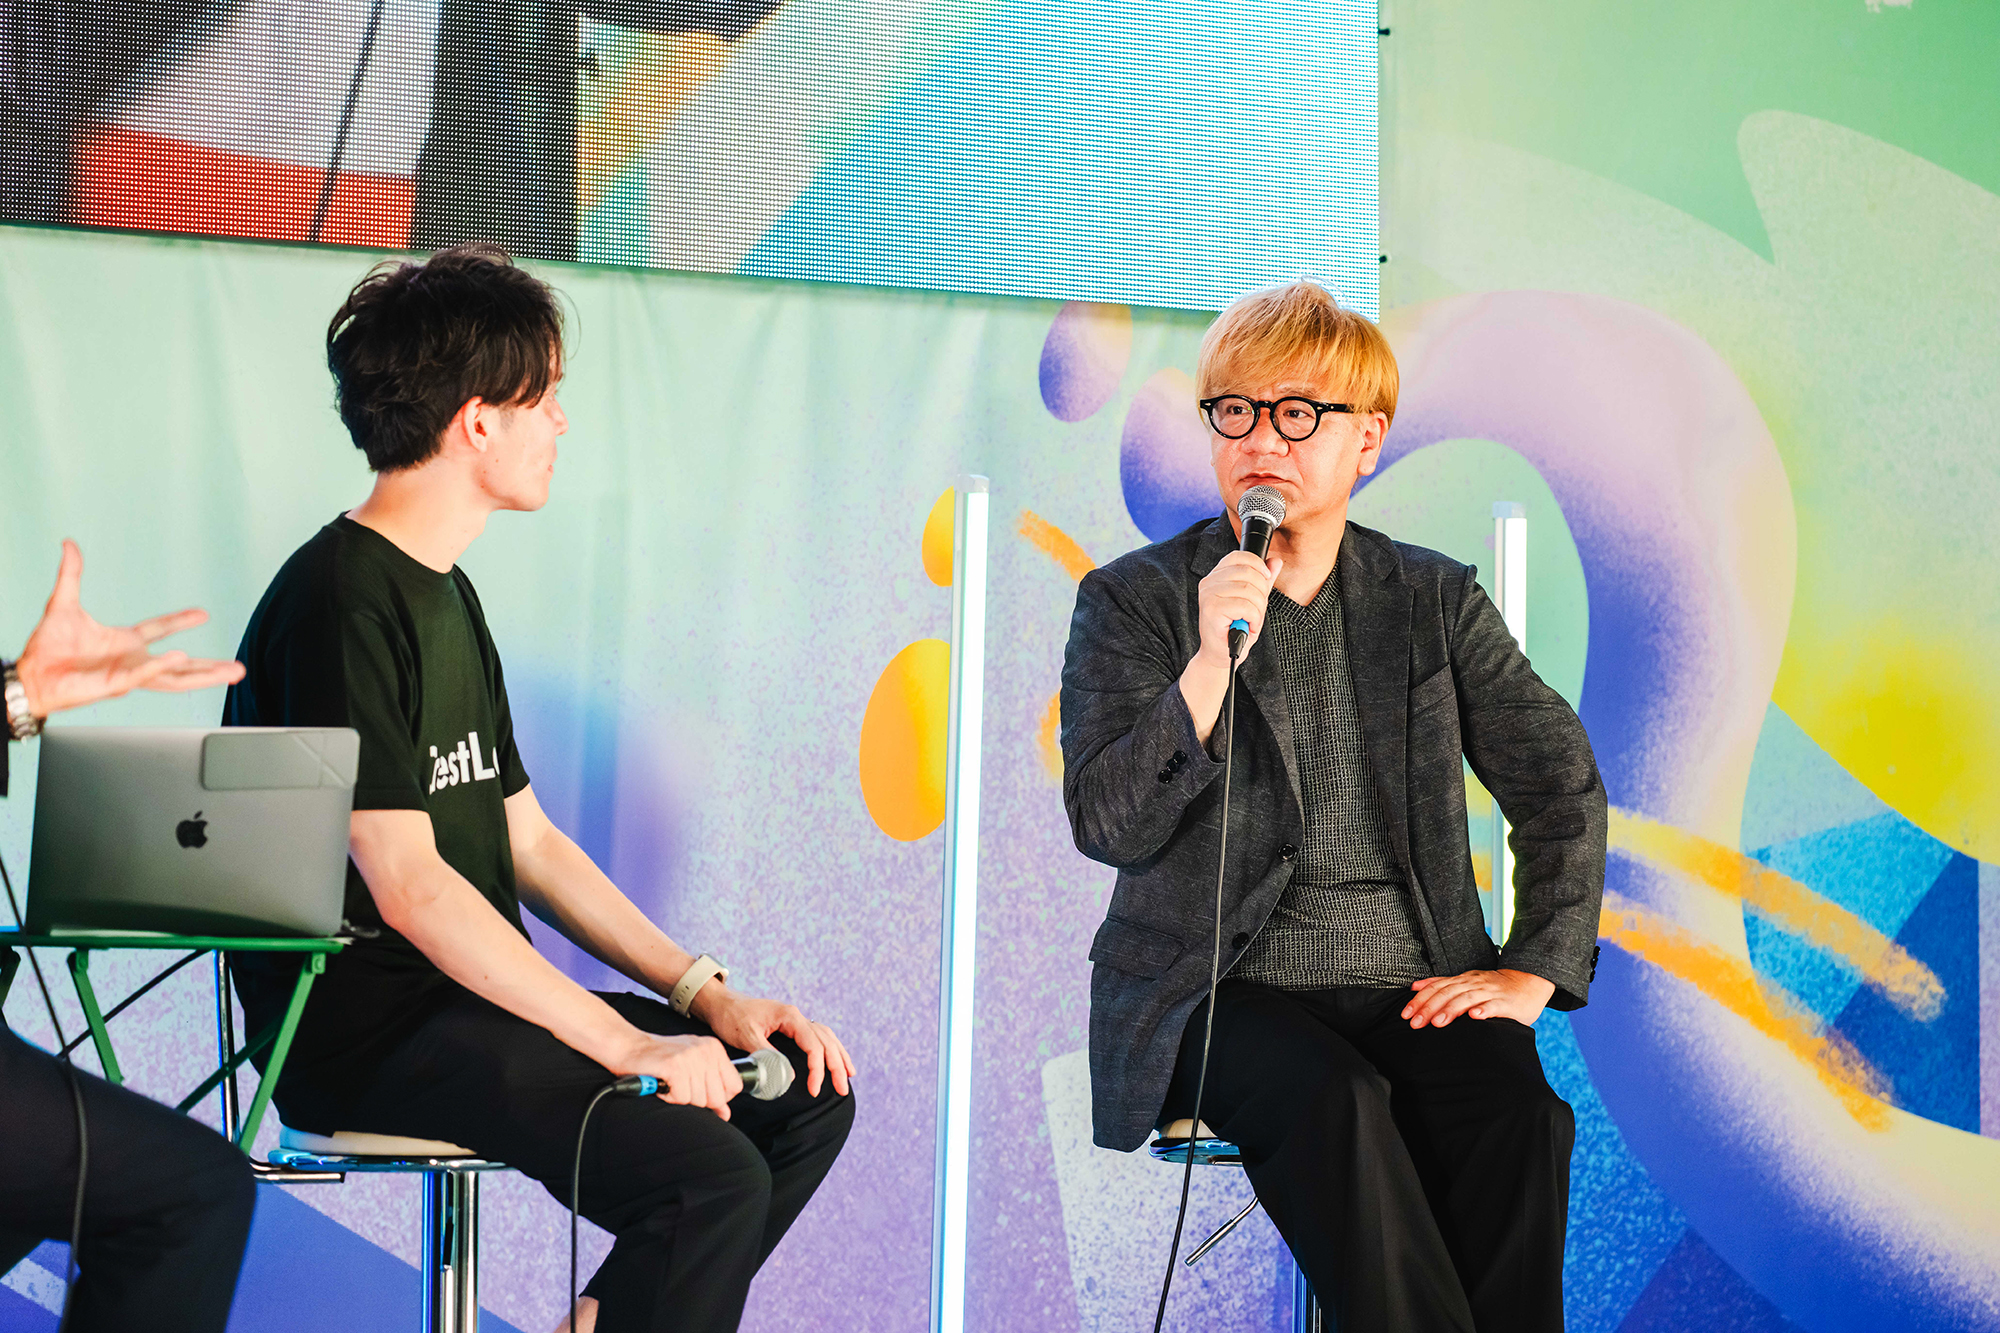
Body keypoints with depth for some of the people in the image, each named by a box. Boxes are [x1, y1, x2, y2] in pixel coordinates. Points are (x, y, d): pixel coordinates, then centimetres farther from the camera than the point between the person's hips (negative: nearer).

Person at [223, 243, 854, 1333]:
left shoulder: (447, 595, 18)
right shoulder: (341, 605, -13)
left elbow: (527, 842, 18)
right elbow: (406, 886, -20)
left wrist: (709, 997, 7)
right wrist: (629, 1045, -21)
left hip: (480, 996, 10)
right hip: (366, 1026, -10)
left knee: (805, 1091, 1)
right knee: (711, 1176, -26)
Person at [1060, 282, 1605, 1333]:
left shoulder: (1435, 602, 13)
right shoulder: (1133, 602, 5)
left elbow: (1561, 785, 14)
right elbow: (1104, 826, -7)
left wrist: (1535, 970, 2)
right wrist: (1212, 660, -18)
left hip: (1414, 985, 2)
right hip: (1222, 985, -2)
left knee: (1515, 1115, -29)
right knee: (1333, 1101, -34)